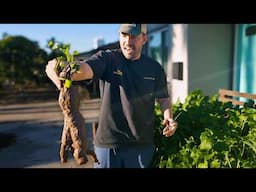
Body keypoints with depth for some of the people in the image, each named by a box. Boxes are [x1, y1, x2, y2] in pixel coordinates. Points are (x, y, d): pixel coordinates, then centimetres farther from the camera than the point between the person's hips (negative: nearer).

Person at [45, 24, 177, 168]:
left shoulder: (155, 68, 1)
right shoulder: (107, 59, -8)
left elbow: (163, 97, 11)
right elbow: (85, 68, -27)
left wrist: (168, 117, -7)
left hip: (142, 145, 3)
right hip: (107, 143, -2)